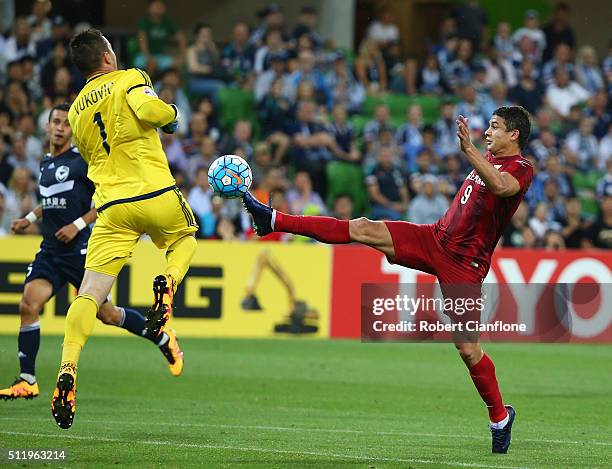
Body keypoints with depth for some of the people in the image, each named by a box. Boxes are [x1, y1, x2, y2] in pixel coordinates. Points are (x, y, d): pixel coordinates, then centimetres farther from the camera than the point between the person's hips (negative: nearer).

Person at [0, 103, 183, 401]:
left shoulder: (83, 161, -7)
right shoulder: (46, 164, 15)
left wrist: (79, 225, -15)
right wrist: (30, 218, 19)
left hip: (81, 250, -6)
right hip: (50, 251, 6)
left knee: (105, 314, 3)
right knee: (29, 304, -15)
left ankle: (165, 340, 28)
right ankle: (27, 381, -10)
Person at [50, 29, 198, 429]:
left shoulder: (77, 110, 17)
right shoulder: (130, 79, 1)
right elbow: (146, 109, -19)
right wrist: (171, 113, 1)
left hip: (112, 207, 3)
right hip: (155, 194, -3)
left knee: (90, 294, -3)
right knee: (186, 239, 29)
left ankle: (68, 368, -23)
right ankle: (168, 282, -4)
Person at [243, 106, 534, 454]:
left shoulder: (521, 169, -11)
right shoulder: (489, 159, 15)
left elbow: (500, 186, -37)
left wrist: (468, 148, -41)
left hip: (463, 263, -7)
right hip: (435, 239, 7)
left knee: (468, 347, -6)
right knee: (364, 229, -6)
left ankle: (500, 417, 12)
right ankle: (274, 221, -7)